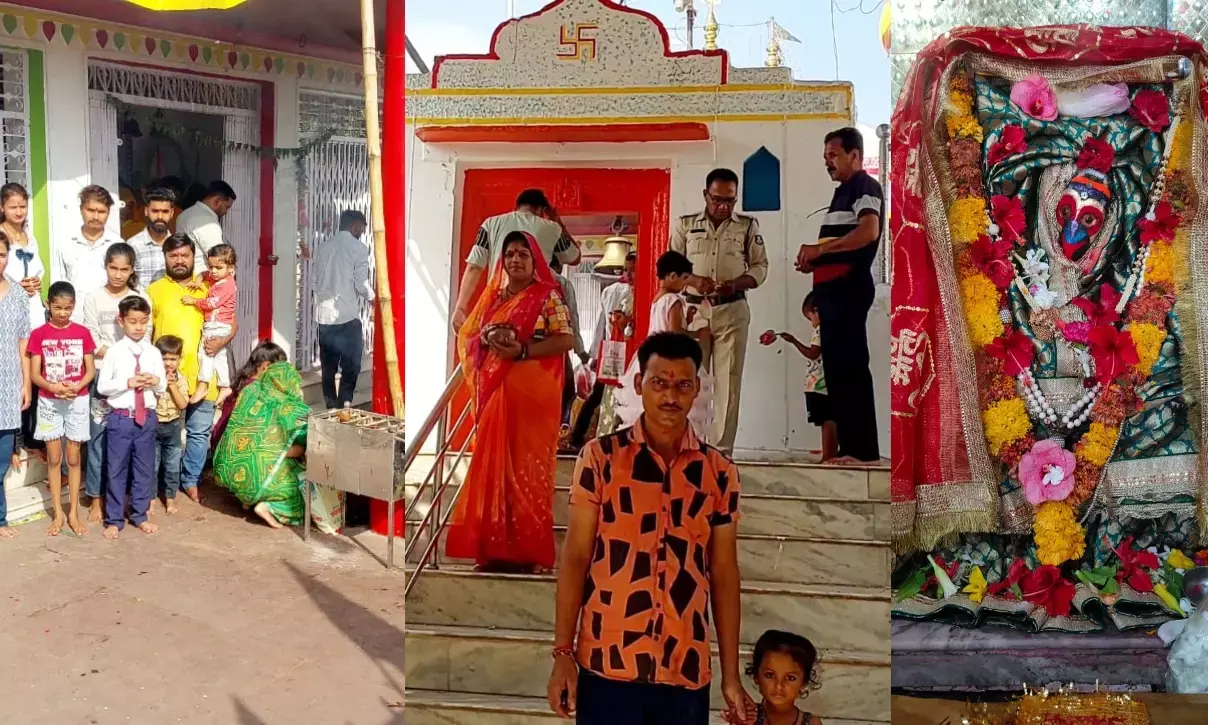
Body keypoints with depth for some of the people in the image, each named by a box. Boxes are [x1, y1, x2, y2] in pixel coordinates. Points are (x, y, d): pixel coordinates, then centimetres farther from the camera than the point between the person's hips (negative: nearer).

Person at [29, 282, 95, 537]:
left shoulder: (82, 333, -1)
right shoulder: (39, 334, -4)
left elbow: (91, 370, 1)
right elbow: (34, 373, -4)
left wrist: (77, 387, -18)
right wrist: (53, 387, -22)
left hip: (78, 401, 0)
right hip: (49, 402, 0)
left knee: (73, 458, 6)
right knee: (54, 458, 5)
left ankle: (74, 513, 14)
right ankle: (58, 513, 13)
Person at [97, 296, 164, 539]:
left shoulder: (153, 352, 3)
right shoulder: (114, 351, -4)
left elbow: (163, 387, 7)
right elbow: (102, 386, -6)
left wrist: (155, 381, -15)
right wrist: (127, 383, -19)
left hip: (147, 417, 3)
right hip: (120, 417, -3)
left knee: (144, 468, 11)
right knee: (117, 469, 5)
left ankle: (139, 515, 24)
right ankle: (114, 519, 16)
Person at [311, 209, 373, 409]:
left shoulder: (323, 247, 11)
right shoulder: (359, 248, -6)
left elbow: (314, 277, 11)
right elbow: (361, 283, -11)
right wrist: (372, 297, 8)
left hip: (324, 315, 5)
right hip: (348, 315, -5)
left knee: (328, 367, 12)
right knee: (351, 367, 3)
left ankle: (331, 408, 17)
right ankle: (344, 406, -4)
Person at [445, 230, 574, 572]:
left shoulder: (548, 296, -1)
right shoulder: (492, 296, 16)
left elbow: (567, 340, -10)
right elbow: (466, 338, 13)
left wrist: (523, 350, -20)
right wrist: (487, 337, -9)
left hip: (531, 392, -5)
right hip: (493, 391, 6)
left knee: (526, 464, -5)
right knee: (493, 463, 5)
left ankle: (525, 549, 1)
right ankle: (496, 546, 11)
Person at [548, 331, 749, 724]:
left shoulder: (720, 472, 5)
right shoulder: (600, 457, -1)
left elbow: (723, 574, 7)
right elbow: (575, 556, -1)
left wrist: (730, 675, 6)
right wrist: (563, 652, -5)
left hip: (687, 671, 2)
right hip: (608, 664, -2)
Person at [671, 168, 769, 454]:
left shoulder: (748, 226, 6)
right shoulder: (685, 224, 8)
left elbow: (760, 266, 6)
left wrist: (735, 284, -14)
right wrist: (693, 281, -14)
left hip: (732, 311, -1)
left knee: (728, 382, -2)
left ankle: (721, 451, 1)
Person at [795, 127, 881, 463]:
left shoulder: (865, 186, -4)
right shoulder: (843, 192, 24)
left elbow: (868, 232, -21)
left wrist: (819, 249, -17)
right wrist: (813, 260, 9)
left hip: (849, 286, -10)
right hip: (831, 287, 10)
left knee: (851, 366, -11)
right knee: (836, 367, 8)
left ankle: (864, 449, -9)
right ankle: (850, 447, 11)